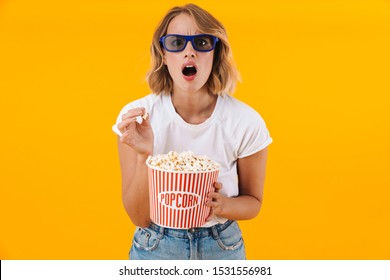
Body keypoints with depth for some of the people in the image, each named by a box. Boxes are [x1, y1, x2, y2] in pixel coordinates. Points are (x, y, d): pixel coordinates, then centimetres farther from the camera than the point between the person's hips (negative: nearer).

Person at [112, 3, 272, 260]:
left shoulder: (246, 122, -17)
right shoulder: (136, 116, -16)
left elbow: (253, 202, -2)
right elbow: (139, 217, -13)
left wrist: (221, 206, -22)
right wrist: (144, 155, -27)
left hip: (223, 247, 1)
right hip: (155, 247, 0)